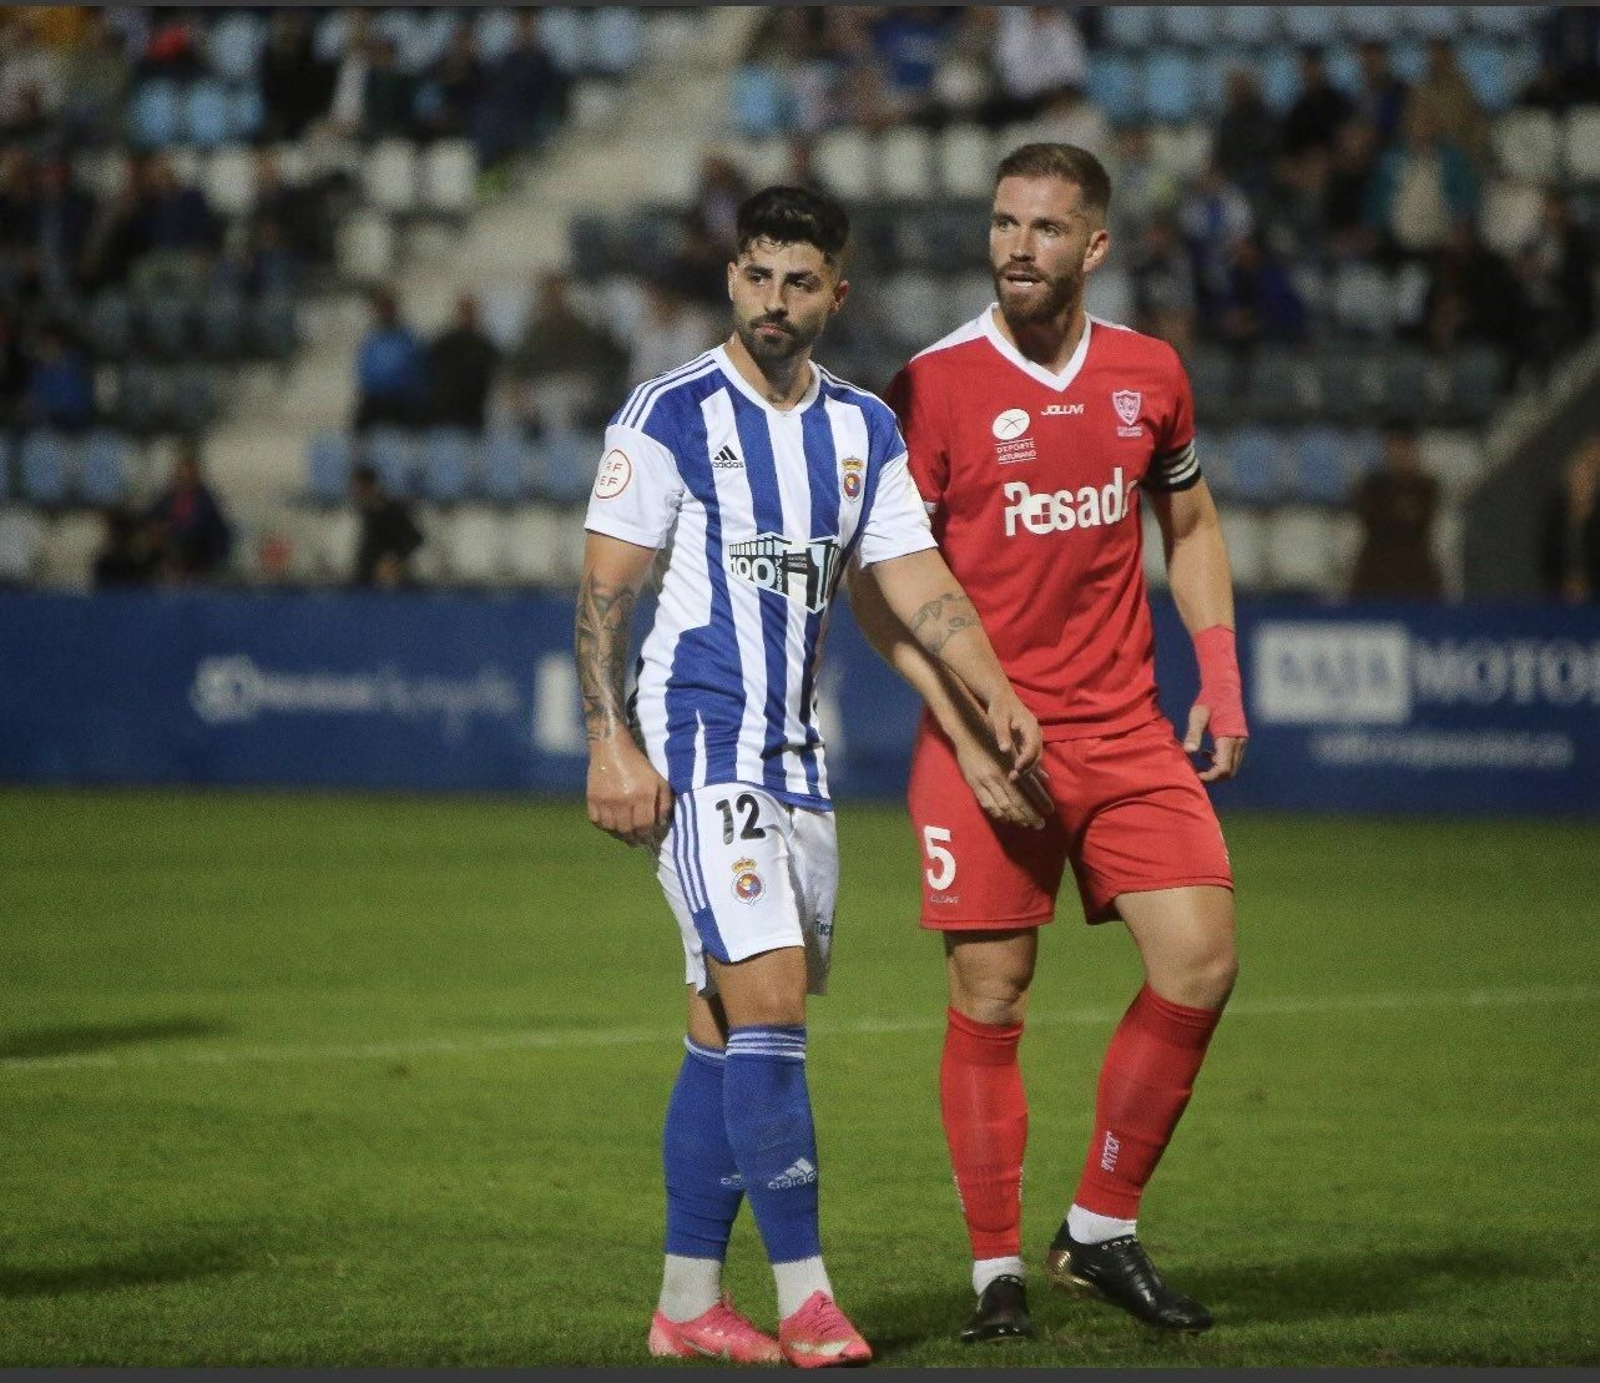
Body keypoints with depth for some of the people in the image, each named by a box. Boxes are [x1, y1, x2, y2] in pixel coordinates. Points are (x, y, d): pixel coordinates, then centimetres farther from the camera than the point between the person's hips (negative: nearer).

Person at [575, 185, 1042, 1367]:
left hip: (796, 756, 6)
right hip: (695, 747, -6)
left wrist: (997, 692, -10)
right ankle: (804, 1295, -12)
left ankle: (689, 1301, 13)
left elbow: (917, 580, 6)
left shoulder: (863, 429, 10)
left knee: (732, 1030, 8)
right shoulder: (670, 416, -6)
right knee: (769, 1004, -14)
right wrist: (610, 743, -14)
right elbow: (604, 589, -6)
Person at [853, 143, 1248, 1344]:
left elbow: (1190, 525, 21)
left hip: (1129, 733, 4)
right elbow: (878, 584, -5)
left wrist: (1220, 680, 10)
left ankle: (1103, 1230, 10)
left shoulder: (1149, 373, 6)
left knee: (1200, 964, -5)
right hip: (988, 744, -4)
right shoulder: (935, 385, -7)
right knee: (990, 1002, -2)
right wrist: (968, 733, -13)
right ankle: (998, 1268, 9)